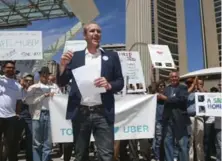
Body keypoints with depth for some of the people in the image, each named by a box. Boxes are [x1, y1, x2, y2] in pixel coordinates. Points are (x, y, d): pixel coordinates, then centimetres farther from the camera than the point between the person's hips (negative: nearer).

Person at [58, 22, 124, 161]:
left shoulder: (112, 56, 8)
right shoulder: (75, 56, 9)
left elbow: (120, 82, 7)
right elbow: (62, 83, 7)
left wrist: (109, 85, -14)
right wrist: (63, 64, -10)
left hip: (103, 113, -1)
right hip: (80, 113, 2)